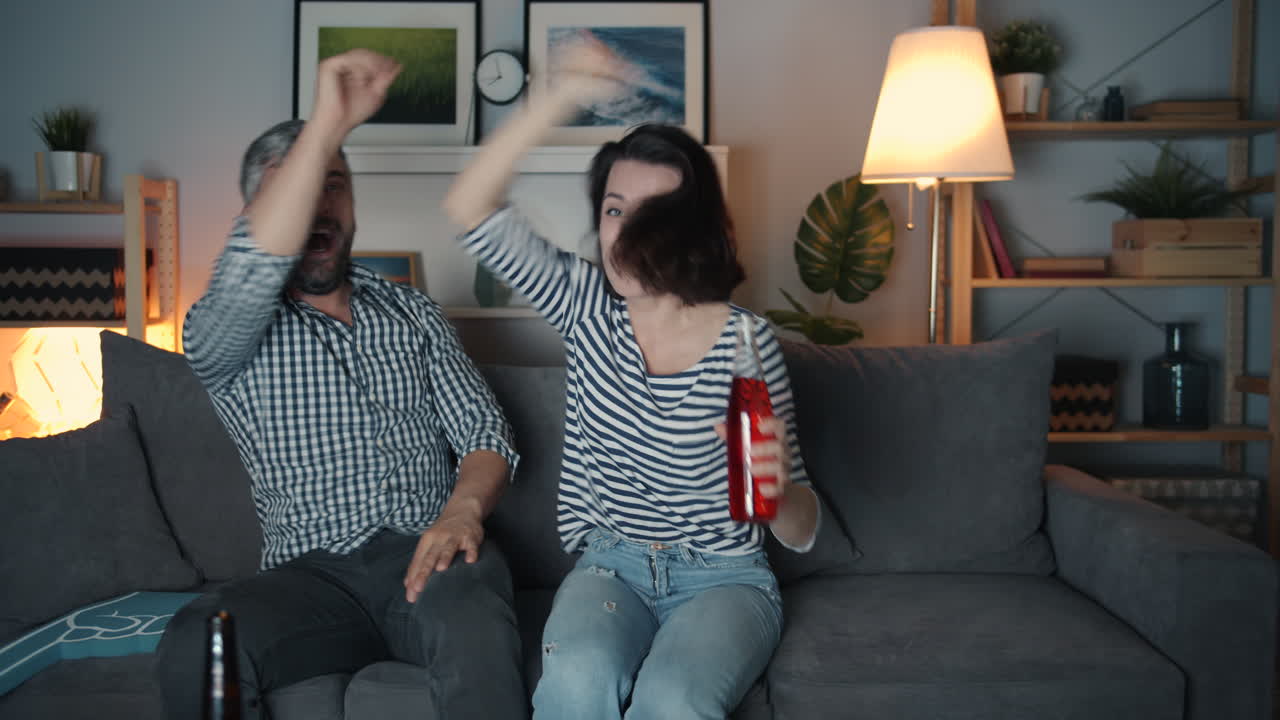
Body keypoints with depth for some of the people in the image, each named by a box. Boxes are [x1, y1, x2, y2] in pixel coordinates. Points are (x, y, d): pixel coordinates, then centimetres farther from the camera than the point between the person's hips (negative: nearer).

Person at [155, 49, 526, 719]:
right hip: (311, 571, 0)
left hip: (428, 550, 1)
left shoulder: (412, 312, 16)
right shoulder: (225, 332, 4)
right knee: (193, 649, -32)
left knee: (476, 632, -36)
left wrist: (464, 508, -14)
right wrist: (326, 127, -27)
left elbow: (484, 432, 9)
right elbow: (253, 269, -22)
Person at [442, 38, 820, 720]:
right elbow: (469, 207, -13)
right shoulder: (587, 304, -2)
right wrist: (560, 96, -23)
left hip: (723, 578, -2)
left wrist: (775, 484, -33)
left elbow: (800, 533, -9)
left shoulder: (744, 342, -12)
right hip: (611, 566, 2)